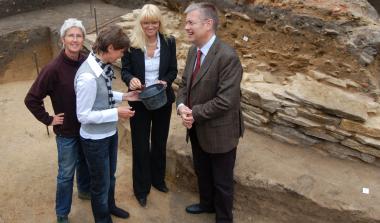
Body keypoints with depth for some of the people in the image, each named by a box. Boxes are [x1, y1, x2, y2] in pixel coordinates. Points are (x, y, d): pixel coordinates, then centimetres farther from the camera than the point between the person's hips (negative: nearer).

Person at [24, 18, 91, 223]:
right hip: (67, 130, -5)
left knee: (85, 162, 25)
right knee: (66, 173, 8)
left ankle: (84, 190, 52)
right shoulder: (53, 68, -23)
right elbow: (31, 99, -17)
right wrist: (48, 119, -13)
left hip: (87, 126, 5)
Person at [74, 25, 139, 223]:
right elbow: (83, 115, -26)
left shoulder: (103, 65, -6)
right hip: (95, 139, -8)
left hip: (110, 132, 8)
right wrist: (116, 113, -23)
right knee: (100, 183, 16)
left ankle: (110, 206, 54)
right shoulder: (88, 76, -31)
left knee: (110, 176, 29)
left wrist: (123, 96, 0)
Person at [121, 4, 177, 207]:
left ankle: (158, 180, 43)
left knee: (160, 143, 20)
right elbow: (125, 70, -6)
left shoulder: (169, 42, -7)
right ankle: (141, 189, 28)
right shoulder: (131, 43, -13)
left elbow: (173, 70, 0)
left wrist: (166, 81, -21)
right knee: (140, 146, 9)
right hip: (139, 102, -2)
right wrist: (130, 79, -28)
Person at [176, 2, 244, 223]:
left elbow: (225, 101, -28)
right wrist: (182, 106, -11)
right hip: (197, 128, 8)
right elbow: (185, 83, 9)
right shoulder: (193, 50, 1)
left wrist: (194, 113, -20)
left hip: (219, 131, -8)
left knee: (222, 180, 14)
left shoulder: (227, 56, -26)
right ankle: (207, 203, 53)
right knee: (202, 171, 28)